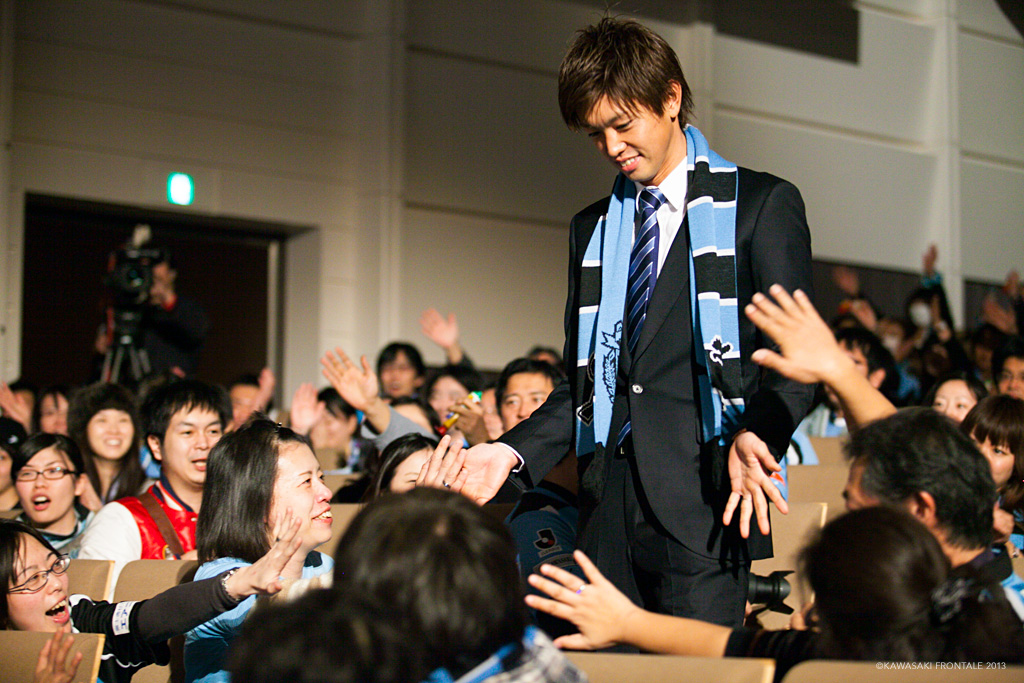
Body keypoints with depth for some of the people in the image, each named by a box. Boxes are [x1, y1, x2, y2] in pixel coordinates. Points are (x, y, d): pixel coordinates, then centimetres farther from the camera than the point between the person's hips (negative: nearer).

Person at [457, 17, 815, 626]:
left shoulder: (763, 206, 4)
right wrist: (515, 451, 5)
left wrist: (754, 433, -23)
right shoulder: (592, 230, 21)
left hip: (704, 505, -5)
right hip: (609, 509, 5)